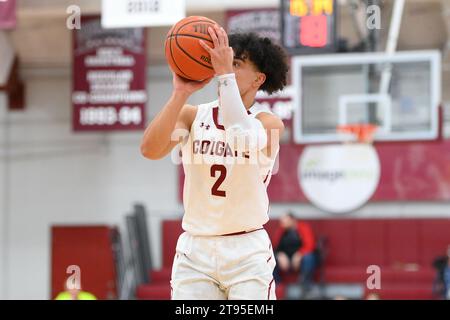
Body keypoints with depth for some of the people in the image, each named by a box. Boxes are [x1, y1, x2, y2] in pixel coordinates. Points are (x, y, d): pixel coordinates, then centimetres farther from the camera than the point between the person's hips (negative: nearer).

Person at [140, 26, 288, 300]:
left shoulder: (269, 123, -4)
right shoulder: (193, 115, 4)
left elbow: (244, 141, -29)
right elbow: (150, 150, -15)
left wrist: (225, 74, -30)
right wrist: (181, 93, -21)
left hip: (247, 252, -2)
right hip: (195, 249, 2)